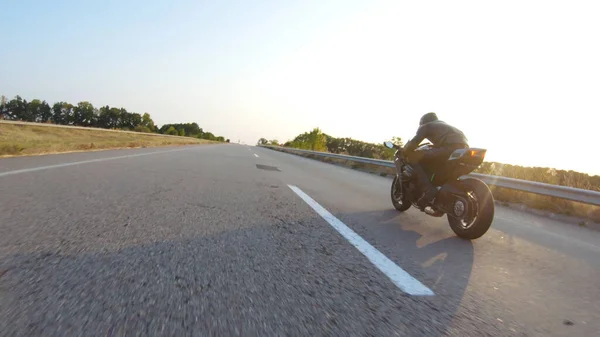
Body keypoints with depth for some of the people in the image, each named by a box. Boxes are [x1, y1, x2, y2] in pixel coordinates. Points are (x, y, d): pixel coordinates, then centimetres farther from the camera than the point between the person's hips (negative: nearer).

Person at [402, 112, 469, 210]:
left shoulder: (425, 126, 18)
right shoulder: (444, 124, 40)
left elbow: (414, 142, 7)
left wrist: (403, 152, 23)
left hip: (450, 148, -8)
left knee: (414, 158, -2)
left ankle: (428, 190, -17)